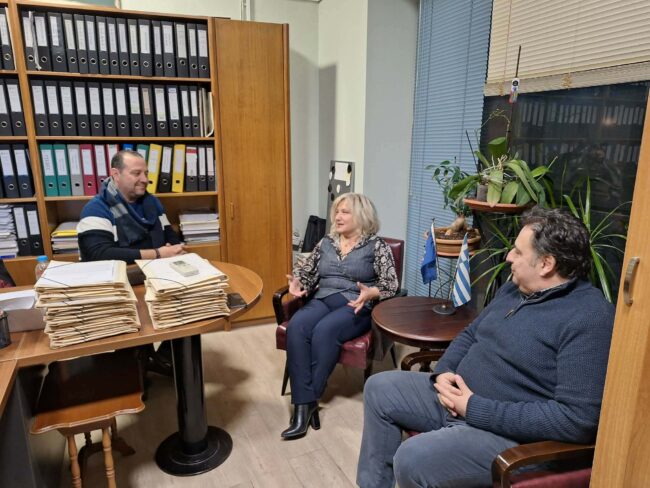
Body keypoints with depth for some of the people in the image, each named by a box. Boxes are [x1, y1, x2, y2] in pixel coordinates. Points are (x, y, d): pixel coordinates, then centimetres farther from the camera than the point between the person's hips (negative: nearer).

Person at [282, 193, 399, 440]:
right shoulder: (326, 242, 17)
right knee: (296, 327, -28)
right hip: (322, 301, 5)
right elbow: (306, 271, 19)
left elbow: (391, 285, -5)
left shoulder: (377, 246, 2)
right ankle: (303, 403, -28)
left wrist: (369, 293, -25)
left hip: (356, 307, -4)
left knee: (324, 331, -34)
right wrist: (296, 282, -4)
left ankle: (309, 400, -17)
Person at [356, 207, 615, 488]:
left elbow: (577, 419, -26)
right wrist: (443, 372, -5)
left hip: (510, 433, -9)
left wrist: (476, 409, -25)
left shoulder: (589, 319, -21)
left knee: (411, 459, -28)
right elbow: (470, 334, 17)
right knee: (379, 388, 10)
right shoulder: (516, 287, 7)